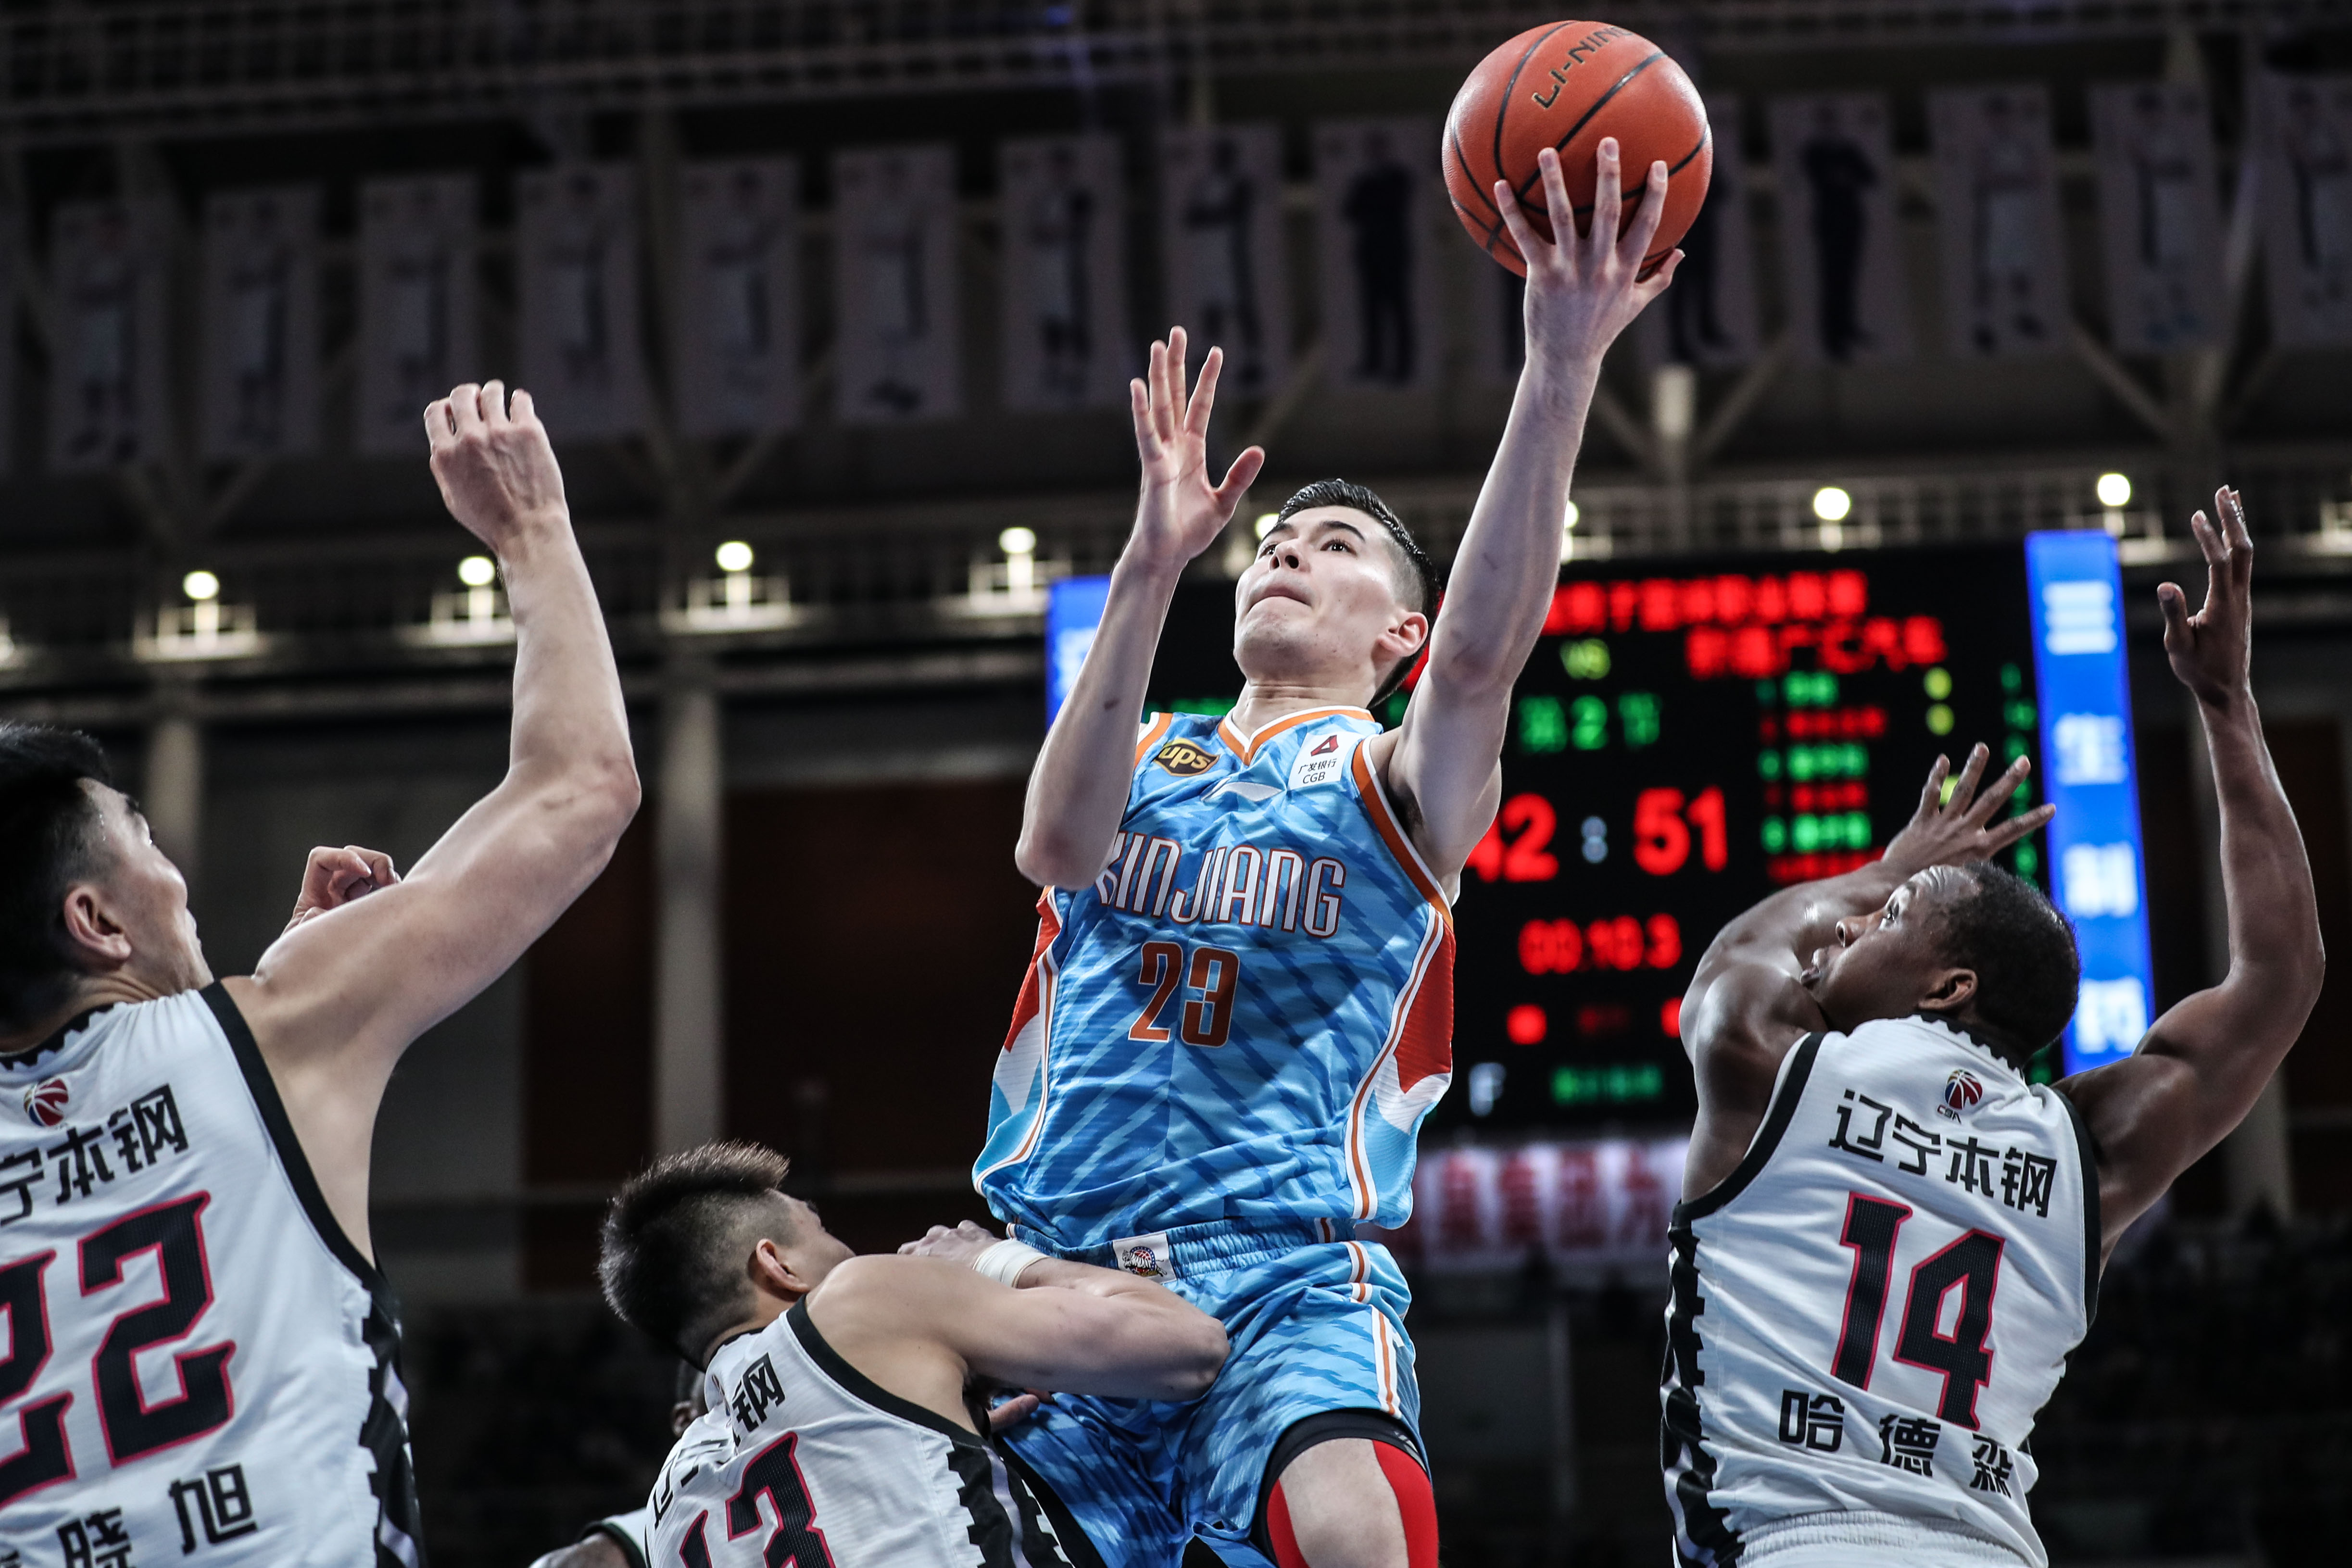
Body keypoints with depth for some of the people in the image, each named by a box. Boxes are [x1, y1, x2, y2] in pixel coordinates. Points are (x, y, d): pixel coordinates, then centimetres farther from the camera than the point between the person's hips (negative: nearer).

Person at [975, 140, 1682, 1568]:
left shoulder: (1400, 779, 11)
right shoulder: (1140, 756, 19)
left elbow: (1483, 654, -12)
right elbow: (1058, 845, -6)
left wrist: (1563, 369, -25)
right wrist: (1155, 563, -16)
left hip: (1286, 1274, -3)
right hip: (1055, 1268, 4)